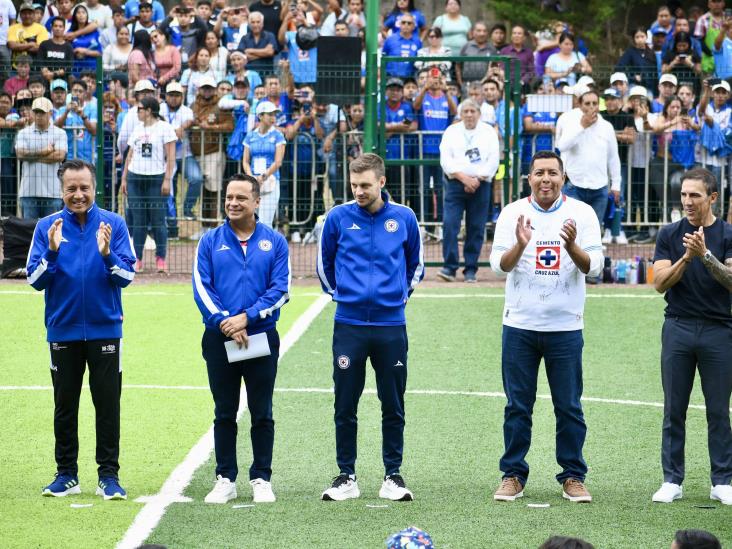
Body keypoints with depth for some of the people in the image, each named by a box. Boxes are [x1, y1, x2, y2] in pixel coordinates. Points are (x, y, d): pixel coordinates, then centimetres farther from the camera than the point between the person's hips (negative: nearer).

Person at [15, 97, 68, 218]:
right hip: (28, 192, 1)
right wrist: (44, 152, -7)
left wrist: (33, 156, -6)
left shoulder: (60, 133, 6)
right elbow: (20, 154, -6)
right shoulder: (23, 133, 10)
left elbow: (60, 155, -9)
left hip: (52, 192, -1)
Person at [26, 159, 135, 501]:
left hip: (105, 329, -1)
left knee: (108, 405, -1)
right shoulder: (47, 227, 1)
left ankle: (109, 476, 5)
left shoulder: (114, 224, -2)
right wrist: (52, 252, -19)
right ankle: (66, 475, 16)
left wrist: (107, 255, -24)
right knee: (65, 406, 8)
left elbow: (126, 277, -5)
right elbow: (35, 280, -3)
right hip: (63, 329, 1)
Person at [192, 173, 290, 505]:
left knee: (262, 414, 4)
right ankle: (225, 480, 12)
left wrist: (246, 318, -15)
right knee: (224, 413, 6)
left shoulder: (274, 242, 3)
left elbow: (280, 290, -3)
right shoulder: (210, 242, 5)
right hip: (219, 339, 1)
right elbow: (201, 288, -2)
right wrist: (225, 323, -15)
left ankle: (261, 479, 12)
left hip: (262, 337, 0)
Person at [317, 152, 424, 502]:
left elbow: (415, 263, 17)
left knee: (393, 406, 5)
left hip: (391, 326, 1)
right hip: (349, 326, 0)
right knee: (345, 406, 3)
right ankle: (346, 476, 12)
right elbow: (324, 263, 14)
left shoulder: (404, 218, 1)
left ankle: (393, 475, 14)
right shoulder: (338, 218, -2)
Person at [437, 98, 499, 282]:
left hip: (481, 184, 0)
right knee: (450, 224, -12)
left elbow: (493, 160, 1)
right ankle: (450, 267, -11)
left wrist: (477, 179, -10)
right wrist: (464, 178, -12)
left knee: (476, 229, 0)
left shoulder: (489, 132, 9)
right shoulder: (451, 132, 8)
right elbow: (446, 159, 0)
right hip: (456, 183, 0)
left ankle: (471, 270, 5)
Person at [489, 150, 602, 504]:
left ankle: (573, 477, 10)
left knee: (569, 407, 2)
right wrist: (520, 245, -25)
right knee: (517, 406, 5)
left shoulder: (581, 213, 1)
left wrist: (571, 245, -25)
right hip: (520, 325, 1)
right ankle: (513, 475, 13)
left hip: (565, 326, 0)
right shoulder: (513, 213, 2)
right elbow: (499, 265, -5)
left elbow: (593, 266, -6)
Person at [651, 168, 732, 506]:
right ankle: (672, 481, 8)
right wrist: (685, 258, -17)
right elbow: (660, 283, -3)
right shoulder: (669, 235, 6)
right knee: (674, 410, 3)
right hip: (678, 327, 1)